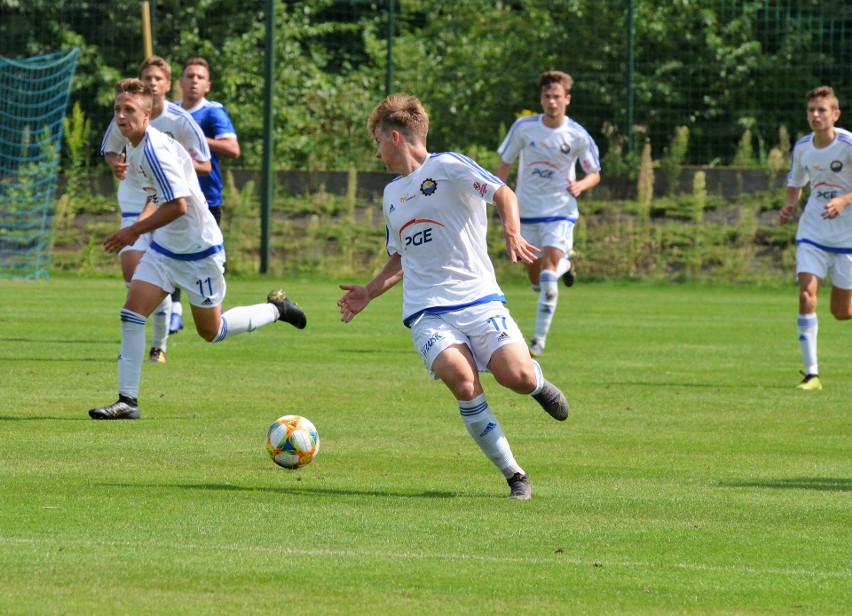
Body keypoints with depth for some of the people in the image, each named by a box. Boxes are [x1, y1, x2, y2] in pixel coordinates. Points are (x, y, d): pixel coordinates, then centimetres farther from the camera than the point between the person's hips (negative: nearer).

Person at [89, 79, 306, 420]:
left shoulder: (156, 150, -26)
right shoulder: (135, 148, 4)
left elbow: (178, 205, -31)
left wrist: (134, 230, -24)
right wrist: (139, 226, 5)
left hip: (198, 250, -8)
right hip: (164, 248, 8)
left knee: (211, 331, 8)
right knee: (131, 313, -7)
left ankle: (276, 308, 31)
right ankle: (127, 401, -6)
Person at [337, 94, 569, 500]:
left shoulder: (447, 167, -1)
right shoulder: (392, 194, 21)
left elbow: (503, 195, -11)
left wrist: (512, 235, -29)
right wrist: (368, 293, 21)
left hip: (478, 298, -4)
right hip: (426, 311, 4)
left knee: (516, 376, -22)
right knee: (462, 380, -24)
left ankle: (537, 383, 20)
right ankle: (514, 477, -14)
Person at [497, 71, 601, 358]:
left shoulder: (578, 136, -9)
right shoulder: (523, 128, -6)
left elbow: (595, 173, 3)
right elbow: (505, 163, 5)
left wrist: (581, 185, -19)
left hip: (560, 211, -3)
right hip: (527, 211, 3)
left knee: (548, 273, -18)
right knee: (536, 279, 9)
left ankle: (539, 339, -11)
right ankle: (565, 263, 45)